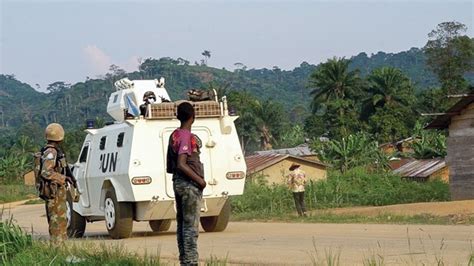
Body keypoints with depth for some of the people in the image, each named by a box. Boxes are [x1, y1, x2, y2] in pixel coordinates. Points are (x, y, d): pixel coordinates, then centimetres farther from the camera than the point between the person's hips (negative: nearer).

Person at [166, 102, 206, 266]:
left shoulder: (173, 136, 11)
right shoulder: (187, 137, -16)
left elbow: (169, 167, 16)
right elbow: (181, 164, -25)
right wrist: (199, 179, -17)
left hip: (178, 183, 9)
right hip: (190, 185, -9)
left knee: (182, 224, 11)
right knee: (191, 226, -7)